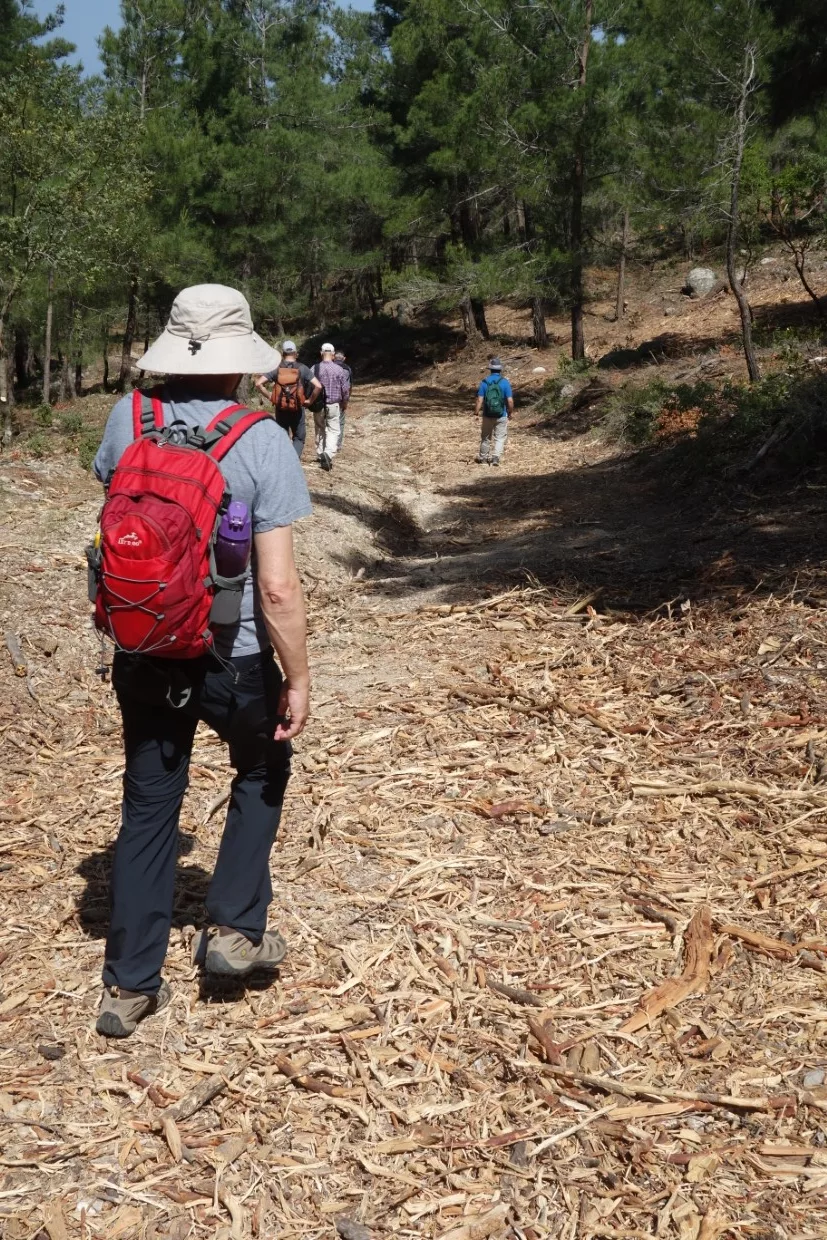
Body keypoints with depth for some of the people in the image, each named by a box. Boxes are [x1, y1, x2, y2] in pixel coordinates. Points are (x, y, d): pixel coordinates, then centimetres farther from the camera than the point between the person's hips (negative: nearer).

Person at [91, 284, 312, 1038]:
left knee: (148, 809, 16)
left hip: (141, 655, 3)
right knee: (262, 771, 26)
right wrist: (298, 680, -8)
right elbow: (278, 588, -19)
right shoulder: (263, 442, -17)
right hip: (231, 659, -3)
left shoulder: (127, 419, -5)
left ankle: (130, 986, 24)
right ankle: (234, 929, 27)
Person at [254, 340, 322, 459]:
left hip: (280, 408, 1)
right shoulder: (302, 369, -4)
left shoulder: (276, 368, -2)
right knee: (299, 438, 12)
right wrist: (310, 400, 0)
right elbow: (318, 386, -11)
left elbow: (259, 383, -9)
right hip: (298, 409, -1)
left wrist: (269, 396, 2)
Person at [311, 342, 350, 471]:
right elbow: (345, 388, -3)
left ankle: (320, 455, 25)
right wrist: (345, 402, 14)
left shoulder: (315, 369, -7)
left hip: (318, 406, 2)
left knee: (320, 430, 17)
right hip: (334, 405, -2)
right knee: (333, 431, 2)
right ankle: (329, 453, -21)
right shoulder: (339, 370, -9)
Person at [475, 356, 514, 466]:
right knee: (500, 438, 7)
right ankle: (496, 457, -9)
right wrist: (510, 412, 6)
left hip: (487, 415, 1)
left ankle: (483, 458, 28)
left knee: (485, 437, 16)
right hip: (501, 416, -1)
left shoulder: (485, 382, -6)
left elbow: (480, 400, -9)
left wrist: (476, 412, 2)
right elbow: (510, 401, -9)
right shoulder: (505, 382, -8)